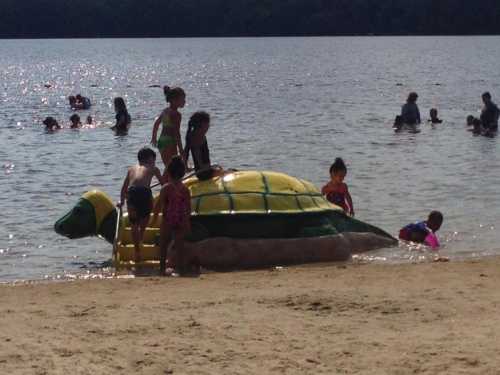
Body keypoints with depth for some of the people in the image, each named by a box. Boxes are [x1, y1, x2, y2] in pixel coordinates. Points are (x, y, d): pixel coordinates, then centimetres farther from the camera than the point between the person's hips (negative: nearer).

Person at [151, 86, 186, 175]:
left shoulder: (165, 111, 10)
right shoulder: (176, 114, -16)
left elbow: (156, 123, 23)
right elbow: (177, 133, -20)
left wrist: (154, 137, 36)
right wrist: (181, 149, -18)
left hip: (161, 141, 9)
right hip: (170, 143, -9)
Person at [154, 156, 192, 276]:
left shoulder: (166, 188, -10)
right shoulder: (185, 189, -1)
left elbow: (159, 205, -7)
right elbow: (188, 207, 3)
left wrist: (155, 216, 8)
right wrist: (188, 222, 13)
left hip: (168, 221, -2)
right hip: (181, 221, 2)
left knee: (163, 245, 10)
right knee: (179, 244, 9)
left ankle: (163, 268, 11)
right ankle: (180, 267, 10)